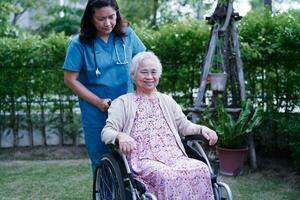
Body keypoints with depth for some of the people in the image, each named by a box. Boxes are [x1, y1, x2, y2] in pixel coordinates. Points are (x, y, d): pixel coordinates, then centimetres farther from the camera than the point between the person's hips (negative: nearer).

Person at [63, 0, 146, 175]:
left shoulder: (127, 34, 0)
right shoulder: (80, 44, -8)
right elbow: (71, 79, -6)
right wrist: (98, 102, -11)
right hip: (96, 115, -2)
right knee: (101, 161, 9)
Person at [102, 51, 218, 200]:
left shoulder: (167, 101, 26)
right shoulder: (122, 102, 12)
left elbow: (184, 125, 22)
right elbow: (106, 132, 1)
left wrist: (201, 128, -1)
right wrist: (120, 136, -23)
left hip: (174, 156, 4)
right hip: (143, 159, -4)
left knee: (201, 169, -27)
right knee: (167, 176, -37)